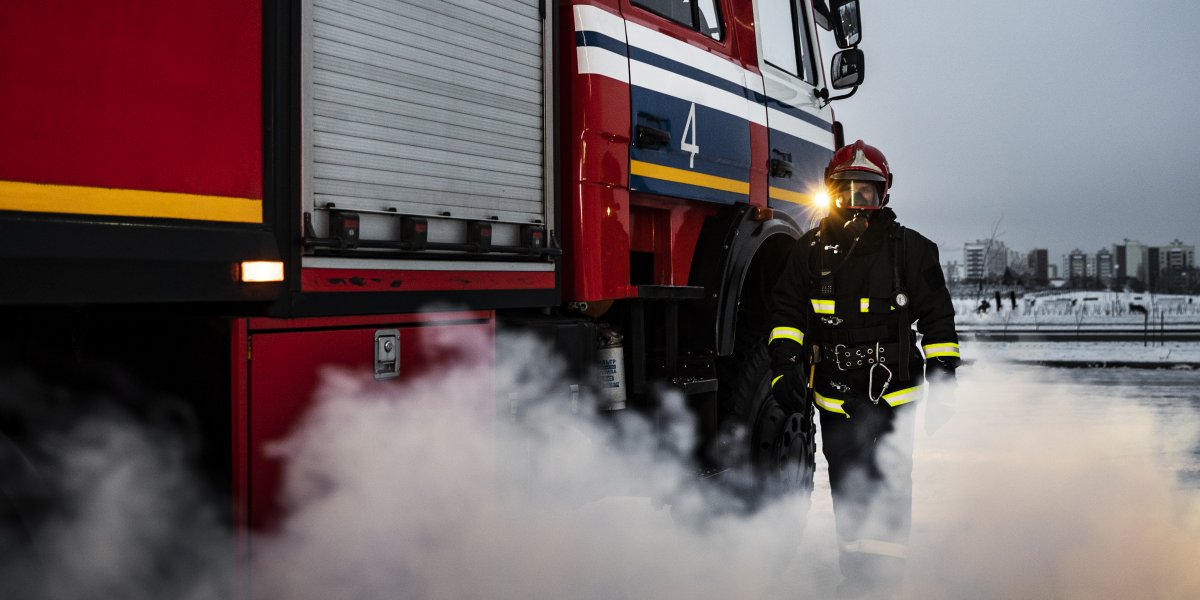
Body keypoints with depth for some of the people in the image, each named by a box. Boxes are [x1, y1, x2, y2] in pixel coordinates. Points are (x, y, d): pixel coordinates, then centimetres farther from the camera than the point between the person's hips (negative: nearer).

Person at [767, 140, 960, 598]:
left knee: (887, 486, -5)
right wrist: (785, 367, -7)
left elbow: (937, 318, 3)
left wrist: (942, 383, 0)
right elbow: (787, 312, 7)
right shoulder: (810, 250, 6)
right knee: (846, 487, 10)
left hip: (891, 393, -3)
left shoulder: (909, 248, 0)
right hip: (834, 395, 3)